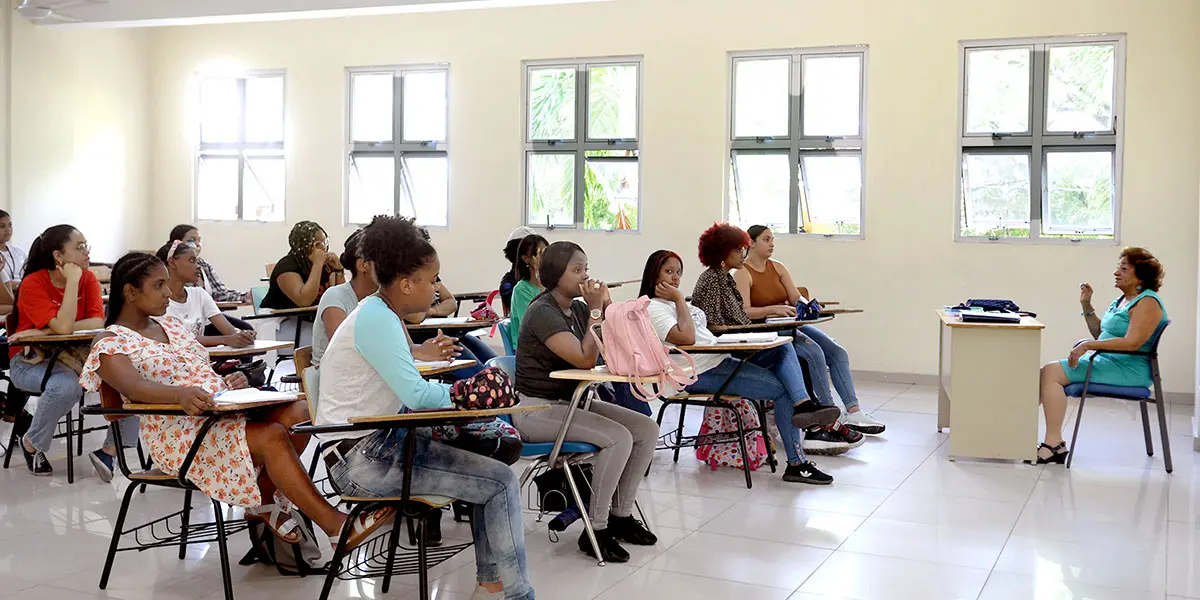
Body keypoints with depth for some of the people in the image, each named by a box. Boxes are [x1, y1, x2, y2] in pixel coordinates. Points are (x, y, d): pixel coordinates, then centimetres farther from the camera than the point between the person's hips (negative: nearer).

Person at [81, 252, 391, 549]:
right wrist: (181, 394, -44)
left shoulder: (171, 326, 21)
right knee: (272, 436, -29)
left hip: (225, 408, 7)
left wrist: (231, 381, -4)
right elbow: (135, 387, -23)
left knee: (299, 412, -18)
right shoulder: (110, 344, -2)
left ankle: (262, 501, -2)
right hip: (179, 432, -7)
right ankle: (335, 525, -27)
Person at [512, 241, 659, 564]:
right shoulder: (542, 312, -16)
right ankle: (596, 530, -14)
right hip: (536, 408, -9)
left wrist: (607, 306, -3)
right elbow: (585, 359, -24)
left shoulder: (578, 309, 8)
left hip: (570, 401, 9)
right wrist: (596, 310, -18)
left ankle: (621, 515, 7)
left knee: (647, 429, -4)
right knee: (618, 437, -26)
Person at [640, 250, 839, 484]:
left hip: (721, 360, 10)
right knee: (782, 390, -15)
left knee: (783, 347, -8)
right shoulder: (653, 308, -8)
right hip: (700, 374, -9)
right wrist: (679, 298, -13)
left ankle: (803, 404, -25)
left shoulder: (674, 303, 23)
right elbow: (686, 338, -22)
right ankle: (797, 464, -10)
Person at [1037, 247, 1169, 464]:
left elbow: (1132, 343, -22)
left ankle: (1054, 444, -21)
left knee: (1052, 373, -20)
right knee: (1048, 372, -7)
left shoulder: (1147, 302, -10)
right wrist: (1086, 306, 12)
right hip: (1106, 362, 9)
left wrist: (1088, 345, -23)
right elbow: (1101, 334, 23)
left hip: (1128, 370, -9)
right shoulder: (1122, 299, 19)